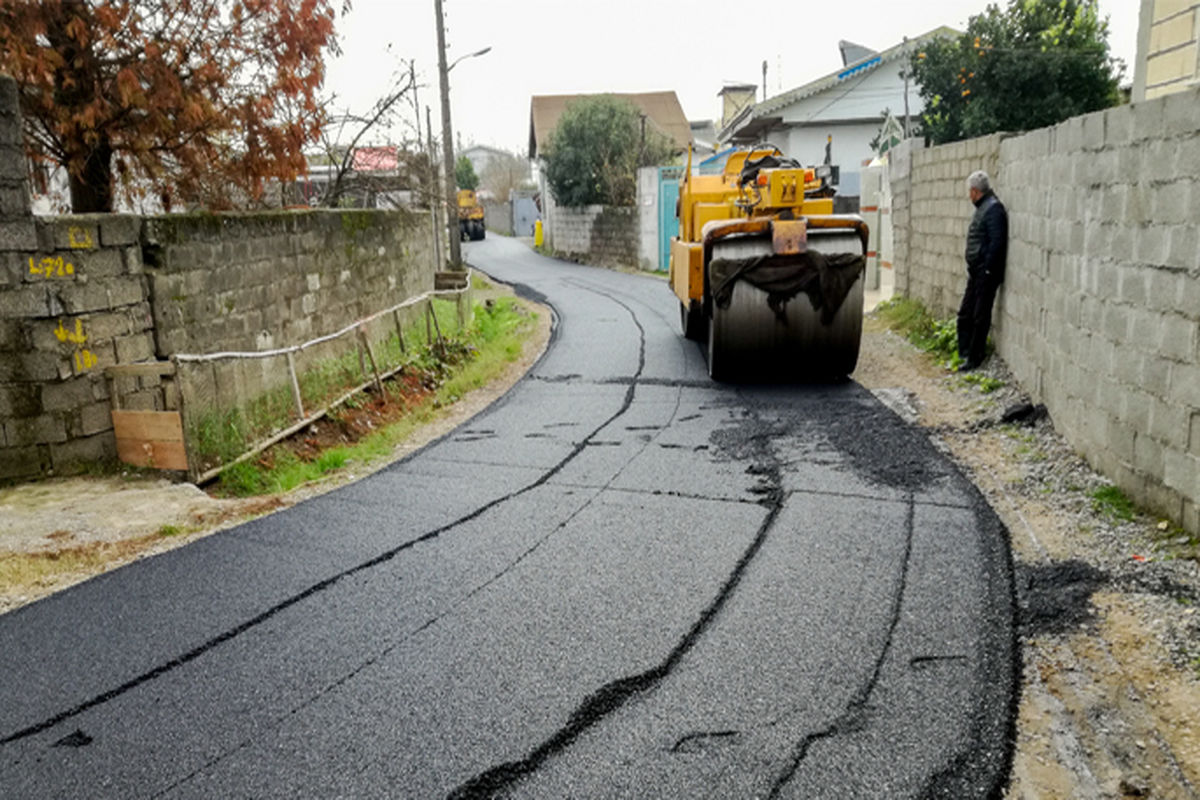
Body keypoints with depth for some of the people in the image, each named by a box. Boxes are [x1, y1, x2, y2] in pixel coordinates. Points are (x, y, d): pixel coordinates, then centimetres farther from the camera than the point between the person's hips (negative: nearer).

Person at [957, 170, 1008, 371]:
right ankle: (964, 353, 24)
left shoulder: (994, 208, -14)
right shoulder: (982, 207, 16)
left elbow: (996, 242, -21)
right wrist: (972, 268, 13)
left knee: (980, 318, -3)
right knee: (965, 315, 14)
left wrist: (987, 270, -20)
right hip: (976, 273, 10)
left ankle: (974, 359, 4)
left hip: (986, 274, -10)